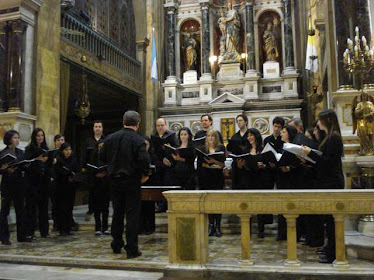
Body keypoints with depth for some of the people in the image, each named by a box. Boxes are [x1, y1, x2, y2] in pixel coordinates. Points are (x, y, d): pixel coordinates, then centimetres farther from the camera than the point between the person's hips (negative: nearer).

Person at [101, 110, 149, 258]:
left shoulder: (110, 138, 2)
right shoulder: (138, 140, -14)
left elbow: (103, 157, 8)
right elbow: (144, 159, -24)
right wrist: (145, 175, -8)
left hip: (115, 180, 5)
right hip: (132, 181, -5)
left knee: (117, 213, 18)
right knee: (132, 215, 2)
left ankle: (116, 245, 29)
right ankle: (131, 249, 6)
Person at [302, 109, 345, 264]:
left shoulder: (334, 138, -16)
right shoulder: (330, 137, 15)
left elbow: (328, 161, -20)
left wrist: (310, 153, -17)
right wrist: (310, 157, 11)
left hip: (332, 182, -10)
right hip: (328, 181, 10)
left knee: (331, 217, -4)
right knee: (329, 217, 16)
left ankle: (332, 254, 3)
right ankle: (330, 247, 28)